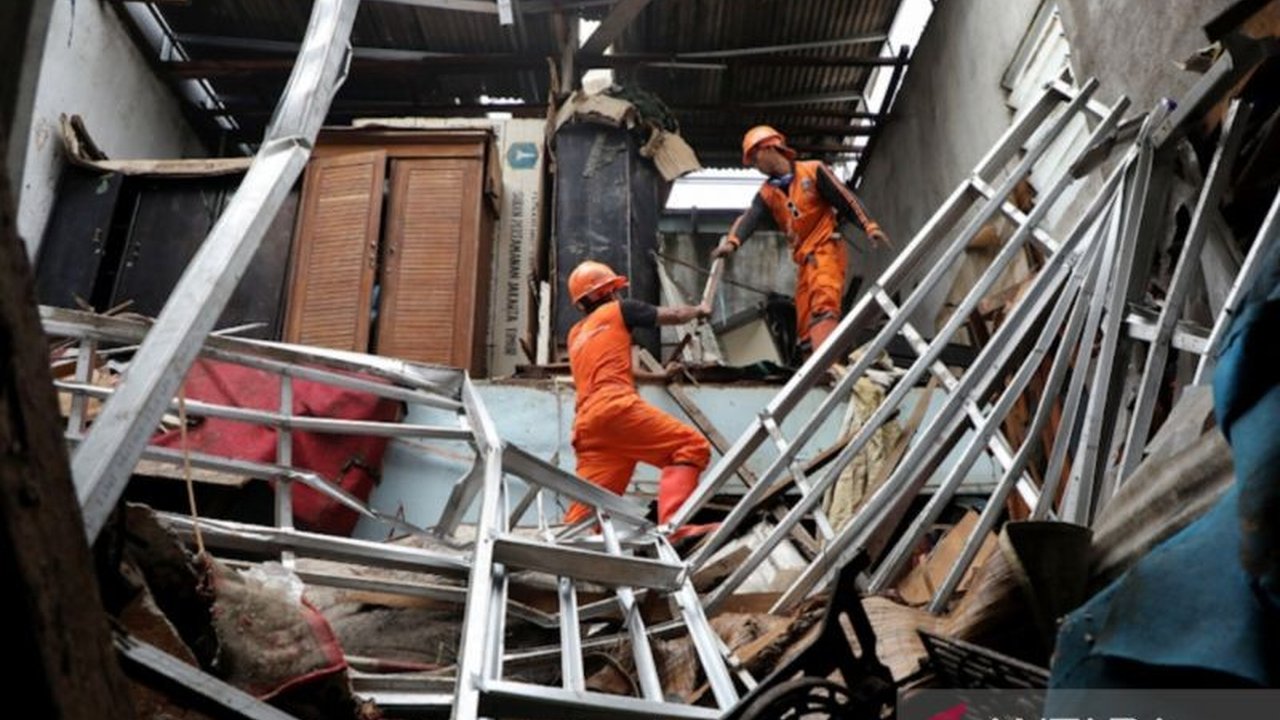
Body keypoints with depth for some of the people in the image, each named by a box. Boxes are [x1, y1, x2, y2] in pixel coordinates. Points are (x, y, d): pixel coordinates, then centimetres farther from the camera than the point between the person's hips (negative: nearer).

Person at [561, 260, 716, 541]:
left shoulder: (576, 335, 34)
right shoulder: (617, 310, 15)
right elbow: (673, 316, 20)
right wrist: (699, 310, 40)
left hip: (586, 424, 7)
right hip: (615, 407, -7)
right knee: (692, 446, -10)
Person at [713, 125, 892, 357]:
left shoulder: (813, 171, 1)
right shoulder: (768, 193, 13)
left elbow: (846, 199, -1)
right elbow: (749, 219, -4)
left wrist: (869, 227, -12)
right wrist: (732, 242, -24)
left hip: (827, 250, -6)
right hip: (804, 260, 7)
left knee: (823, 303, -27)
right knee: (805, 325, 3)